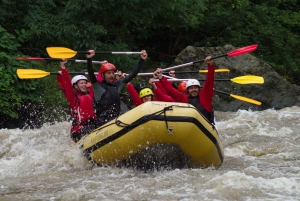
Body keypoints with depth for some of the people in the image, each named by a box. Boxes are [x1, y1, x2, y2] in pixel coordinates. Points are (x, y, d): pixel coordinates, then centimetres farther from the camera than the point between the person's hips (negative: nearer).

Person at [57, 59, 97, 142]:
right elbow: (66, 84, -4)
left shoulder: (90, 93, 21)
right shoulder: (73, 97, 7)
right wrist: (63, 67, -11)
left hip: (92, 124, 6)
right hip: (79, 129, -6)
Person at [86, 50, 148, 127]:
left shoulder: (117, 85, 13)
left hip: (116, 120, 6)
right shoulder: (98, 86, -1)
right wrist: (89, 60, -33)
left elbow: (132, 74, 17)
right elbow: (91, 75, -17)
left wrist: (142, 60, 14)